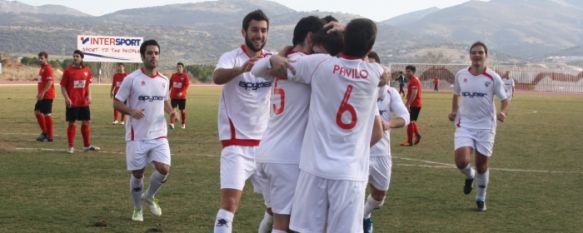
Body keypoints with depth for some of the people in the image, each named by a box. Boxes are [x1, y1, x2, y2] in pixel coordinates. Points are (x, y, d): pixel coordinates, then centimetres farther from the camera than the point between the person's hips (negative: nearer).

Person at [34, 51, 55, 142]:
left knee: (47, 114, -6)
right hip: (42, 96, 10)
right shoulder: (42, 68, 17)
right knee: (37, 111, 11)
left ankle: (49, 136, 0)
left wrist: (42, 93, -25)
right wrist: (39, 93, 22)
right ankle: (44, 132, 19)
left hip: (47, 96, -10)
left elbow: (50, 82, -23)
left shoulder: (48, 68, -13)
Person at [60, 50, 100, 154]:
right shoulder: (68, 70, -5)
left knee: (86, 123, 10)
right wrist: (67, 98, -15)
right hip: (72, 103, -4)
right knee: (71, 123, 0)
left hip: (84, 102, 4)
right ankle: (71, 146, 8)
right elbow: (63, 86, -4)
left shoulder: (87, 70, 6)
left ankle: (87, 145, 21)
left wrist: (89, 95, 0)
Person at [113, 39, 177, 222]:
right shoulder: (131, 79, -9)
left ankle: (149, 196, 19)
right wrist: (131, 111, -24)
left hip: (159, 135, 3)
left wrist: (171, 111, 0)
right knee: (137, 173, 5)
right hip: (137, 136, -3)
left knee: (164, 169, -11)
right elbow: (117, 103, -5)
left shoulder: (164, 80, 6)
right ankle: (137, 208, 27)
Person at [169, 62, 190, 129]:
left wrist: (181, 92, -26)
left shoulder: (185, 76, -4)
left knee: (182, 110, 7)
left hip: (182, 96, -2)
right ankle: (172, 123, -17)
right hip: (173, 96, 2)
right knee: (172, 109, -12)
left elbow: (187, 86, -14)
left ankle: (183, 124, 21)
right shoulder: (173, 75, 8)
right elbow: (170, 84, 14)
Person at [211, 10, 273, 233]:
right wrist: (242, 68, -51)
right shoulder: (231, 57, -10)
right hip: (236, 143, -5)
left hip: (266, 143, 5)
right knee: (230, 201, -15)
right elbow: (217, 77, -31)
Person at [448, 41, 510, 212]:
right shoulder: (460, 75, 1)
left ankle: (481, 198, 28)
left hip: (485, 126, -1)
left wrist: (503, 113, -24)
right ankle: (469, 176, 20)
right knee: (461, 161, -18)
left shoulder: (493, 78, -6)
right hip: (464, 125, 1)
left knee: (482, 164, 7)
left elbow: (504, 100, -2)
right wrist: (454, 111, 3)